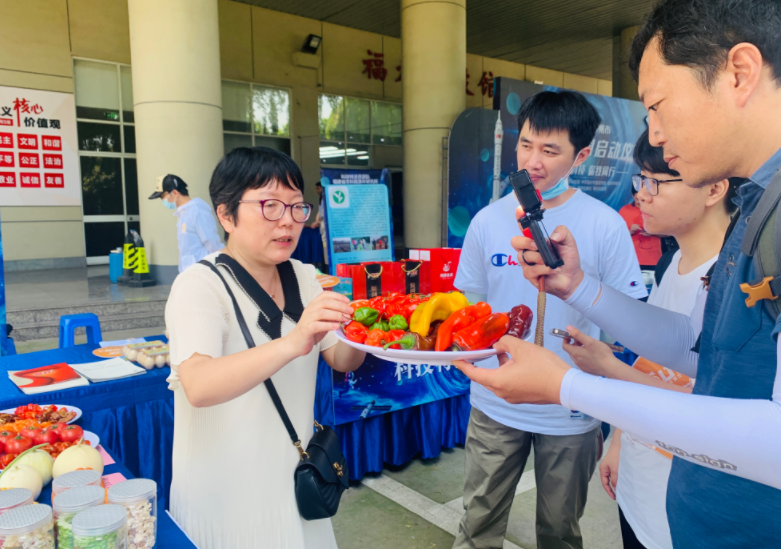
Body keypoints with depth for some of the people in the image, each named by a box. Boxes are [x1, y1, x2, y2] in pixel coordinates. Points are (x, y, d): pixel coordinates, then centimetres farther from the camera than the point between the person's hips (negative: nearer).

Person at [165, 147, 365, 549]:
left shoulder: (303, 277, 1)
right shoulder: (200, 285, -19)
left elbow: (341, 361, 1)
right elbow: (198, 387, -35)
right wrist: (292, 343, -47)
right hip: (225, 489, -5)